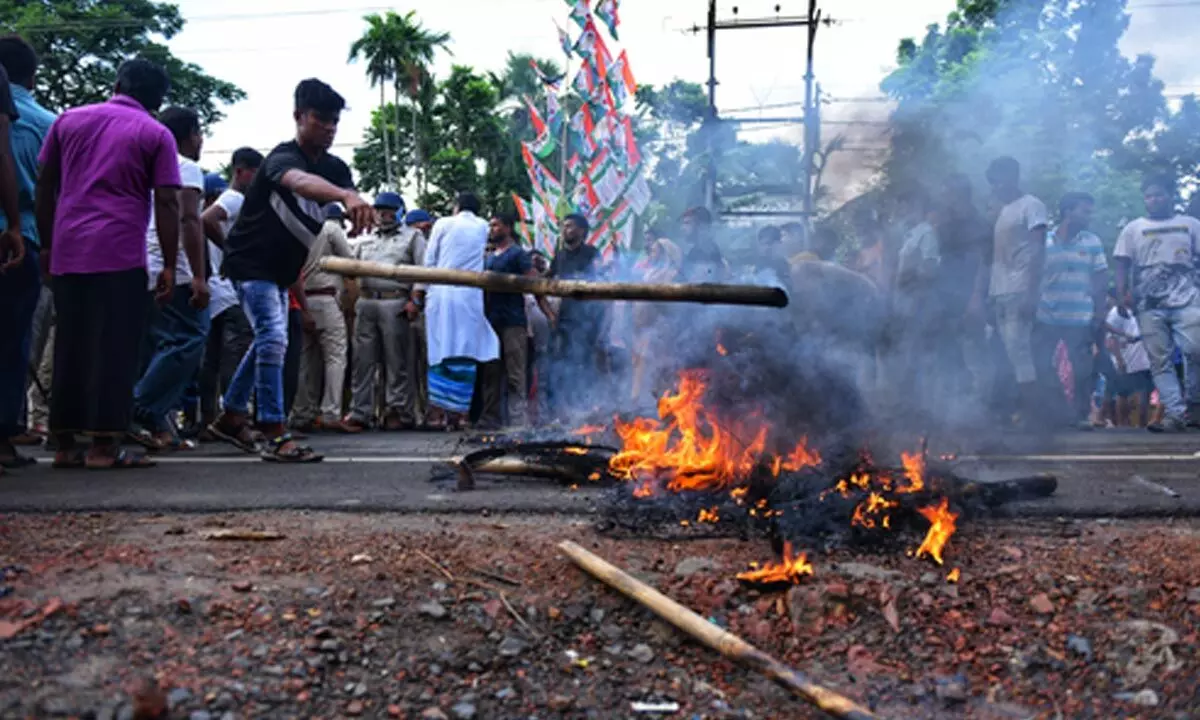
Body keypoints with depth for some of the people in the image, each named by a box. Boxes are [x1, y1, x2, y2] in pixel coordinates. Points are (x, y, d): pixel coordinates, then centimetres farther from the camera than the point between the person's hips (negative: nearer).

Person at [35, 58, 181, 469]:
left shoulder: (69, 120, 15)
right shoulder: (156, 135, 3)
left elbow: (45, 185, 15)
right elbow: (166, 204, -3)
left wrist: (46, 244, 20)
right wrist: (169, 266, 0)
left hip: (67, 252, 4)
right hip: (121, 253, -4)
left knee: (70, 346, 10)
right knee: (115, 349, -2)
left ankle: (65, 445, 12)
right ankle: (103, 445, -3)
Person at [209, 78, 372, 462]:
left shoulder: (335, 168, 0)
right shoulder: (282, 157, -23)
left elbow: (349, 199, -18)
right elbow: (300, 181, -47)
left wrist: (355, 206, -43)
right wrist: (345, 195, -67)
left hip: (282, 270, 9)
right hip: (251, 262, -9)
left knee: (268, 341, 18)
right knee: (273, 338, -20)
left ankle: (231, 416, 34)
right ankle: (275, 436, -18)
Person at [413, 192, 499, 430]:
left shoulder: (444, 224, 5)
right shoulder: (482, 227, 12)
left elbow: (429, 260, 5)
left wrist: (421, 289, 12)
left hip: (441, 294, -1)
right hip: (470, 297, 1)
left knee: (440, 352, 2)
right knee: (465, 355, 1)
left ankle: (437, 411, -3)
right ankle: (457, 413, -2)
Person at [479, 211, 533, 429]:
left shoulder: (518, 254, -1)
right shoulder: (488, 257, 21)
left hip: (512, 322, -7)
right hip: (491, 321, 7)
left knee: (515, 374, -7)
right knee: (491, 373, 10)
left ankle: (518, 420, -7)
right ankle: (489, 419, 16)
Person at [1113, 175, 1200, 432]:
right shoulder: (1133, 229, 13)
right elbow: (1123, 265, 7)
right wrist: (1122, 294, -7)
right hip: (1149, 304, 1)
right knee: (1160, 361, -3)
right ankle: (1174, 414, -3)